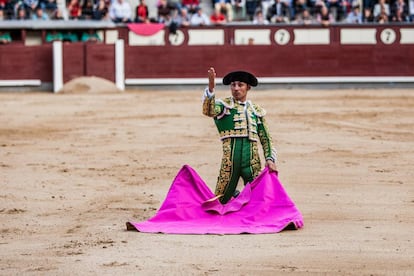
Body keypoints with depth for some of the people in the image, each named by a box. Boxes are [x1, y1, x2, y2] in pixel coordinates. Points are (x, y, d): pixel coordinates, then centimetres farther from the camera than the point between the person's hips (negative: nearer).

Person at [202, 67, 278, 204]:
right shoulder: (224, 106, 6)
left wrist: (270, 159, 4)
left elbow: (266, 139, 19)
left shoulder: (257, 111, 16)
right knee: (221, 201, 0)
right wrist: (211, 88, -30)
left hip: (253, 164, 2)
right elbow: (208, 110, -16)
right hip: (230, 162, -2)